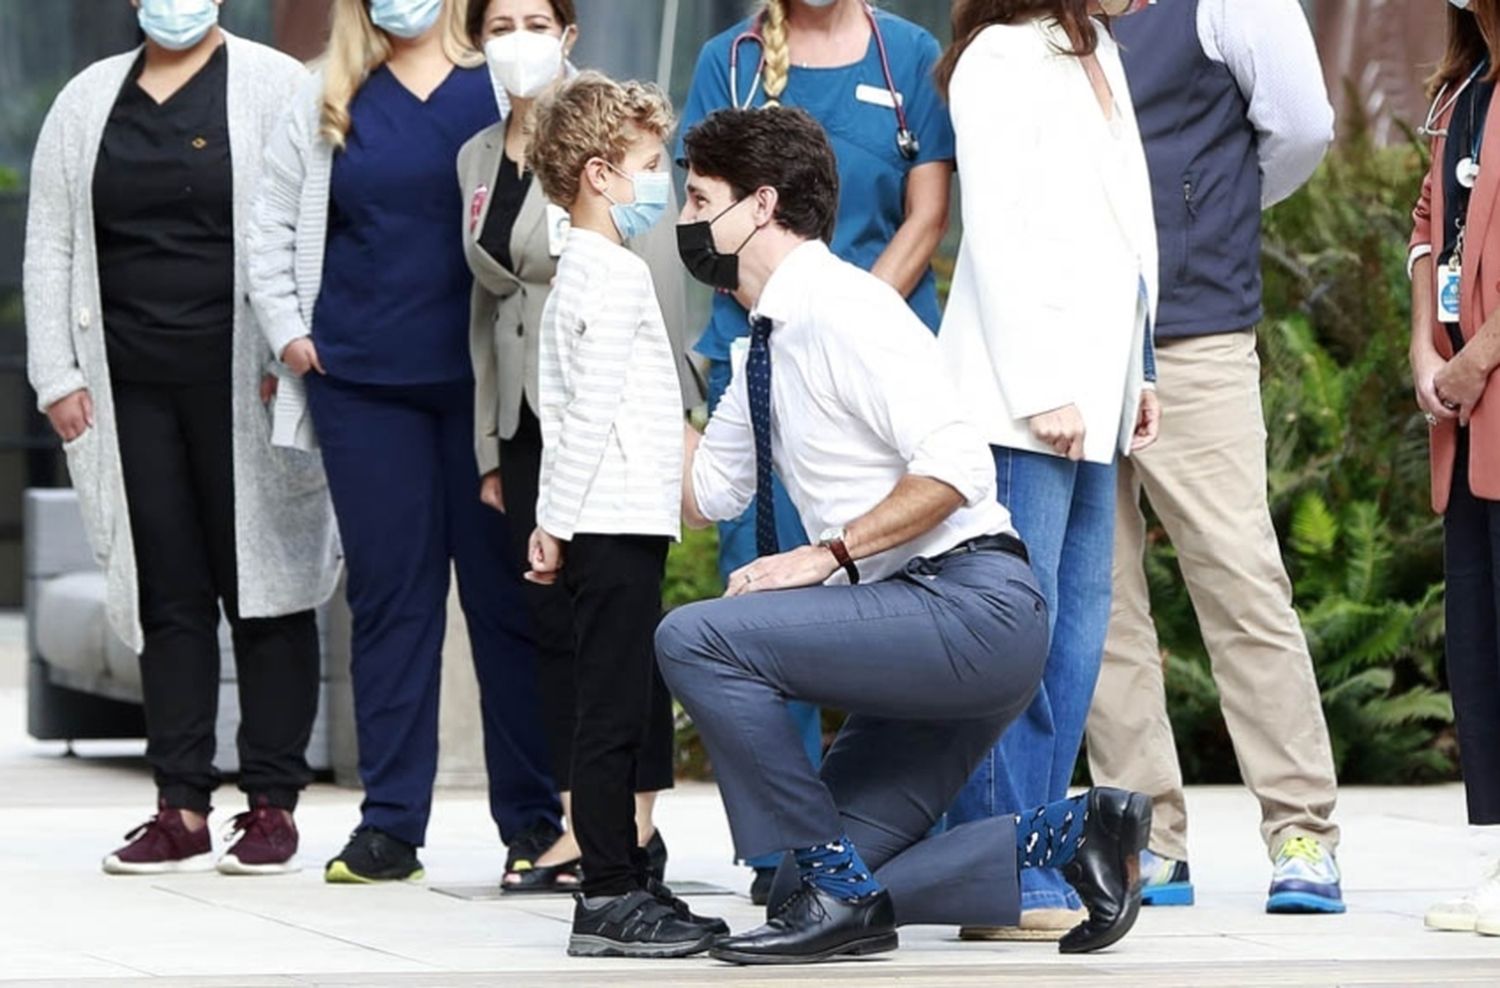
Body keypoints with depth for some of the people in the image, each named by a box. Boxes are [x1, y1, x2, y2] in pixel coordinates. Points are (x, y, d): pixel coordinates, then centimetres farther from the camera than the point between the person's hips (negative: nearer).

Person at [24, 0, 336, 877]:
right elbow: (51, 246, 14)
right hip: (133, 385, 4)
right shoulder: (88, 102, 14)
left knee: (262, 584, -1)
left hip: (243, 381, -4)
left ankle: (273, 803, 5)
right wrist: (57, 375, 6)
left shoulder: (276, 89, 0)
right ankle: (183, 809, 7)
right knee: (167, 593, 4)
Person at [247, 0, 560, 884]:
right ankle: (390, 824, 9)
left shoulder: (504, 88, 0)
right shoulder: (330, 101, 11)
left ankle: (534, 821, 7)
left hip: (483, 380, -3)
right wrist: (286, 329, 8)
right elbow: (274, 222, 18)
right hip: (363, 381, 3)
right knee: (390, 592, 5)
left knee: (505, 593, 1)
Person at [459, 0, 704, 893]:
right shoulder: (478, 159, 13)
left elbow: (658, 285, -11)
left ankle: (636, 822, 1)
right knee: (552, 612, 4)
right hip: (528, 415, 6)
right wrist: (489, 447, 15)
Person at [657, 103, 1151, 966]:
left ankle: (835, 891, -14)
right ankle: (1068, 835, 9)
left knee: (698, 637, -22)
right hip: (926, 635, 10)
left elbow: (955, 466, -22)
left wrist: (825, 556, -22)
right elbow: (706, 492, 25)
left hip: (971, 605, -10)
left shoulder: (840, 308, -13)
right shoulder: (770, 343, 16)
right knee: (821, 890, 6)